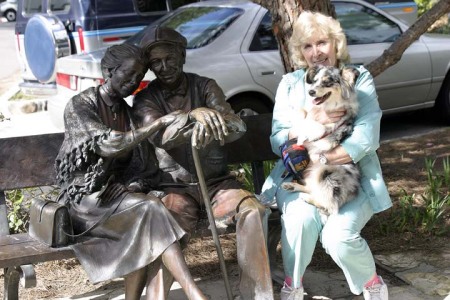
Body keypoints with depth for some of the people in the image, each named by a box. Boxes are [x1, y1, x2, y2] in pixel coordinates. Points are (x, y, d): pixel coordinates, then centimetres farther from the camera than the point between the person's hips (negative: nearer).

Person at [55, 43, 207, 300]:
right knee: (150, 209, -30)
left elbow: (146, 166, 10)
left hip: (118, 192, 5)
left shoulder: (130, 113, 13)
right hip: (85, 198, -5)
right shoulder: (79, 106, -6)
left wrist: (134, 186, -13)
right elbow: (108, 145, -23)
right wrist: (160, 123, -21)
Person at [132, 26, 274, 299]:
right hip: (175, 186, -1)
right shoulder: (145, 99, 3)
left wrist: (209, 123, -32)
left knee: (252, 210, -27)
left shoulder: (206, 87, 6)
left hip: (217, 181, 1)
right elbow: (160, 137, -18)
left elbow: (237, 127, -9)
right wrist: (194, 116, -38)